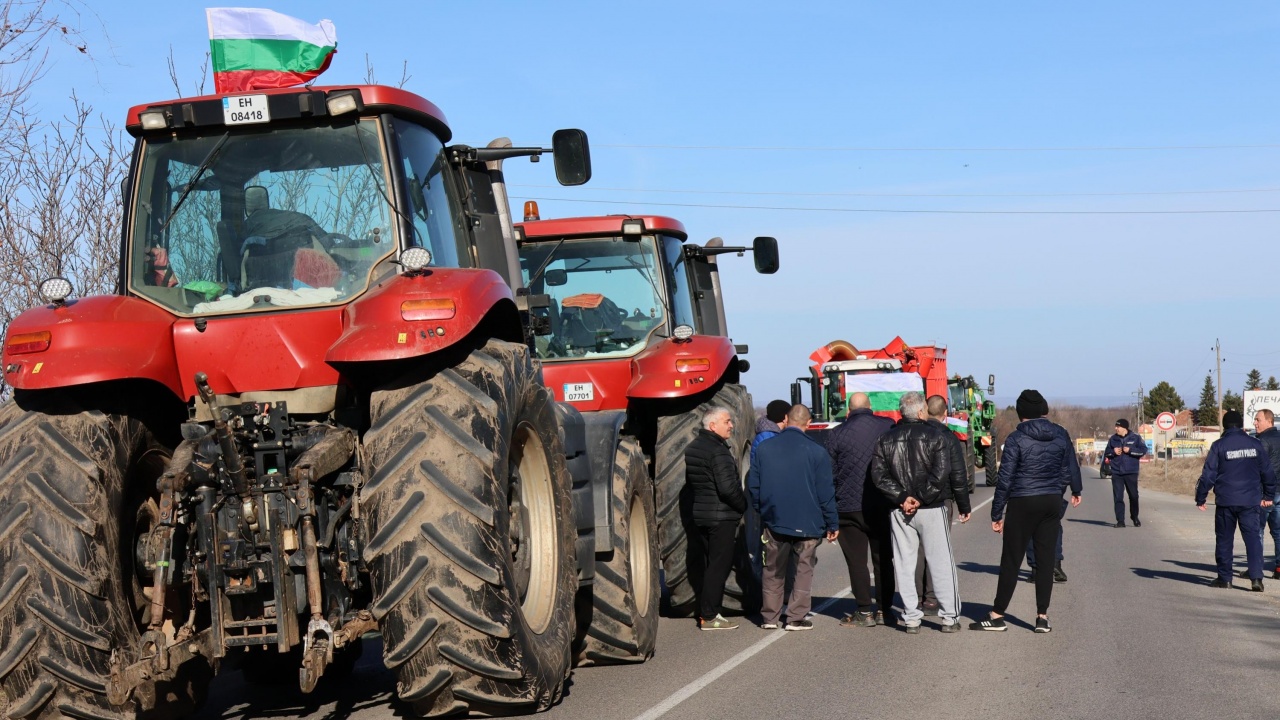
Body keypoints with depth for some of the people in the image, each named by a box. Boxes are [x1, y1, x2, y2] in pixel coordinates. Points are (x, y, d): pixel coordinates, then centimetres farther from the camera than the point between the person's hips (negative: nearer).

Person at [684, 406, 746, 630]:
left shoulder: (692, 448, 11)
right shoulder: (719, 451, -18)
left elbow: (689, 482, 19)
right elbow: (728, 487, -23)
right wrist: (744, 505, -8)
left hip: (700, 514, 9)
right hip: (722, 516, -9)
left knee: (709, 564, 16)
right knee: (719, 565, -4)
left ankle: (705, 611, 20)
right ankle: (709, 616, -3)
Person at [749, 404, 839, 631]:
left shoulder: (764, 449, -1)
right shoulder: (816, 451, -9)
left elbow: (753, 485, 4)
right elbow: (825, 492, -7)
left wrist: (761, 511, 17)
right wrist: (832, 524, 0)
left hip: (774, 520, 3)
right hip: (807, 522, -2)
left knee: (773, 570, 14)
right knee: (803, 569, 8)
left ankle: (770, 616, 17)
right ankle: (796, 617, 6)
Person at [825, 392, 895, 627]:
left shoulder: (836, 434, -2)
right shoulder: (888, 427, 0)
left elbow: (829, 475, 2)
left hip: (849, 507, -2)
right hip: (882, 505, 2)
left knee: (856, 560, 3)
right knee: (883, 558, 13)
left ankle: (865, 611, 2)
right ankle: (884, 608, 17)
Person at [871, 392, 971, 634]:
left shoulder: (885, 439, 4)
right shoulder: (935, 437, -5)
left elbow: (878, 475, -5)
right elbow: (943, 474, -15)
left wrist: (901, 497, -8)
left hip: (899, 511, 3)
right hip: (931, 509, -2)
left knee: (904, 564, 8)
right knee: (941, 563, 5)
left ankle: (911, 618, 7)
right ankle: (949, 617, 7)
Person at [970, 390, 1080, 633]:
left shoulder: (1017, 438, -8)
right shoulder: (1060, 435, 3)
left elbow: (1005, 479, -9)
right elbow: (1070, 469, 15)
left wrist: (997, 513, -4)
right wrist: (1076, 490, 35)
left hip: (1022, 504, -4)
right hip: (1052, 503, 4)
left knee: (1011, 561, 1)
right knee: (1045, 560, 8)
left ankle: (997, 615, 4)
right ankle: (1042, 616, 8)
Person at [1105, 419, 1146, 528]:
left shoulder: (1135, 438, 1)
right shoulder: (1113, 439, 10)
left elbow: (1143, 450, -5)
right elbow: (1106, 453, 15)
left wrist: (1130, 450, -14)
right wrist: (1113, 452, -6)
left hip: (1131, 472, -2)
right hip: (1116, 473, 2)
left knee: (1133, 496, 6)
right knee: (1118, 497, -3)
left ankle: (1135, 518, 25)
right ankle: (1120, 521, -1)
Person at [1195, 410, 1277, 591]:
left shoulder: (1219, 445, -4)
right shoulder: (1255, 444, 4)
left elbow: (1208, 474, -6)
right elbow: (1267, 472, 11)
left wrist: (1200, 498, 2)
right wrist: (1268, 495, 23)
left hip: (1226, 501, -2)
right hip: (1251, 501, 2)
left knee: (1225, 540, 9)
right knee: (1253, 537, 1)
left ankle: (1224, 578, 12)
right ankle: (1256, 577, -11)